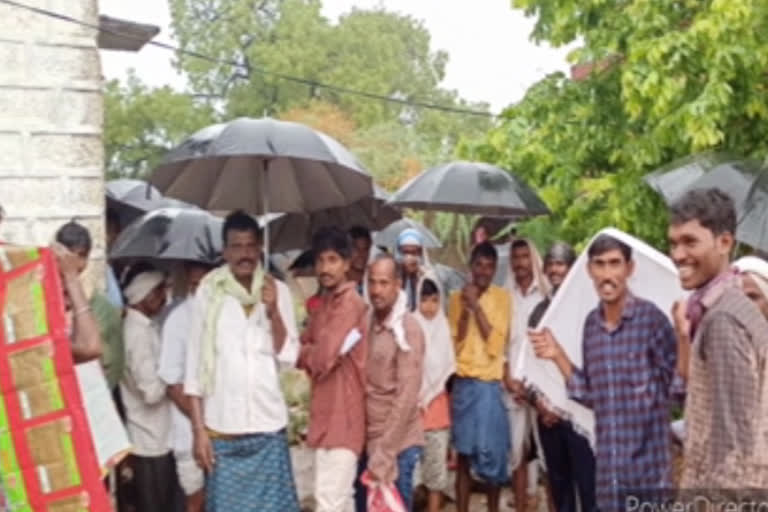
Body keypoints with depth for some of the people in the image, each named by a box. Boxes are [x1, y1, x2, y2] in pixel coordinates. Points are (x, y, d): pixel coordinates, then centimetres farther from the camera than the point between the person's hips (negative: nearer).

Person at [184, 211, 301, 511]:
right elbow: (195, 364, -1)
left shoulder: (277, 291, 3)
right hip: (221, 429, -1)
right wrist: (198, 429, -4)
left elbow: (289, 355, -1)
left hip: (268, 426, 2)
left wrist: (273, 312, -15)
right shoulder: (208, 292, -3)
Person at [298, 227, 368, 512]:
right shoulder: (324, 304, 15)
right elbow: (303, 347, 14)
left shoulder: (350, 303, -15)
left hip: (342, 415, -10)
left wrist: (305, 354, -1)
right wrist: (312, 354, -8)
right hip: (328, 414, 10)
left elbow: (322, 358, -21)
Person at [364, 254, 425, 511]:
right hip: (368, 439, 6)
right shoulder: (366, 324, 7)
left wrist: (385, 451, -18)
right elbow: (362, 384, 10)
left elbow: (407, 396, -17)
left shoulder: (408, 329, -12)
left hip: (398, 443, -6)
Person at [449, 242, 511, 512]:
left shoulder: (502, 297, 1)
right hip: (463, 384, 2)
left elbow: (496, 345, -9)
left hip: (489, 385, -2)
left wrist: (477, 307, -13)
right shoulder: (458, 297, 6)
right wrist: (466, 310, -11)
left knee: (492, 454, 1)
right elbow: (455, 344, 0)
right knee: (463, 456, 6)